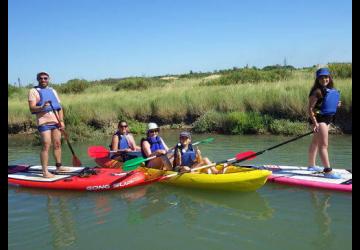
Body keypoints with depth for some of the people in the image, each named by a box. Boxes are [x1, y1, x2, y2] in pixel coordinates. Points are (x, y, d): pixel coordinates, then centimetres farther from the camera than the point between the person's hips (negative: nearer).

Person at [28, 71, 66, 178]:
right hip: (44, 122, -6)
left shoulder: (52, 91, 19)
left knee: (57, 144, 9)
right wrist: (41, 107, -28)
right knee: (46, 145, -12)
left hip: (55, 121, 6)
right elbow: (32, 108, -8)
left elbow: (59, 107, 16)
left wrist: (61, 120, 4)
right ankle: (45, 171, -11)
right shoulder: (34, 91, 2)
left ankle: (58, 166, 21)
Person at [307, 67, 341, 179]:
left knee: (315, 142, 19)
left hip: (327, 118, 9)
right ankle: (328, 171, -13)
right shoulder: (317, 91, -16)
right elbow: (310, 108, -19)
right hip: (319, 118, -9)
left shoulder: (331, 90, 9)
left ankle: (311, 165, 32)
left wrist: (336, 104, 4)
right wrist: (314, 122, -26)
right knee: (324, 144, -12)